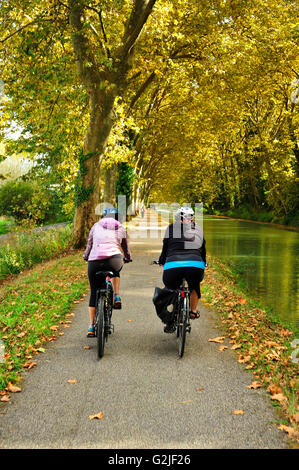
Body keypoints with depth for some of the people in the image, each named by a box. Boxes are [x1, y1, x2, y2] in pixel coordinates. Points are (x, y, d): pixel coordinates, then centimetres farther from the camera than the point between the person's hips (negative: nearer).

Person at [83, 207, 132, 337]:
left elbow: (89, 245, 26)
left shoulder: (96, 226, 22)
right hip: (114, 260, -1)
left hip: (94, 261, 1)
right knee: (115, 271, 37)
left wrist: (85, 256, 45)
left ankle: (91, 326, 18)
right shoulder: (120, 228, 22)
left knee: (93, 292, 17)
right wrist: (128, 258, 52)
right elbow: (126, 247, 33)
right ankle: (117, 297, 17)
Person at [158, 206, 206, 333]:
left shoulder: (171, 228, 18)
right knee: (195, 286, 35)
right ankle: (193, 312, 40)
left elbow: (165, 247, 20)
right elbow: (203, 251, 31)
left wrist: (161, 262, 37)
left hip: (173, 264, -1)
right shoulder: (198, 229, 24)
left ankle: (170, 322, 19)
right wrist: (203, 264, 48)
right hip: (196, 264, 2)